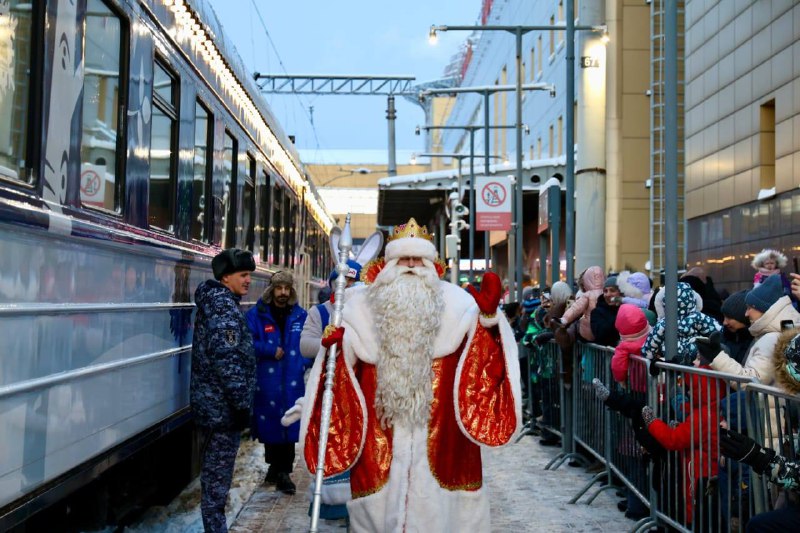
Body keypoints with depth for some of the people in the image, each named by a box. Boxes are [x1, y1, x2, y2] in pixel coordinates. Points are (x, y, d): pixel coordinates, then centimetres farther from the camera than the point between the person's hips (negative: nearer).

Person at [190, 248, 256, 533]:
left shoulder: (212, 302, 15)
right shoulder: (225, 307, -16)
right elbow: (227, 360, -23)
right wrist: (241, 403, -19)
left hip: (211, 403, 10)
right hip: (223, 406, -10)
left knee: (214, 471, 18)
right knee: (218, 476, -2)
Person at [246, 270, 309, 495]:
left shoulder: (300, 315, 9)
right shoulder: (257, 314, 0)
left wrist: (305, 362, 0)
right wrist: (270, 351, -12)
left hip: (292, 382, 2)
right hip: (266, 382, -1)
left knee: (289, 425, 2)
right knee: (270, 425, 7)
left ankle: (283, 471, 13)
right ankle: (275, 466, 26)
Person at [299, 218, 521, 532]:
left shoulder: (454, 303, 4)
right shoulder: (363, 306, 8)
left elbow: (480, 362, -3)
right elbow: (347, 364, 9)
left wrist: (488, 318, -18)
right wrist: (337, 348, -11)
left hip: (440, 436, -1)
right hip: (381, 439, 1)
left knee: (437, 504, 4)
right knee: (383, 504, 7)